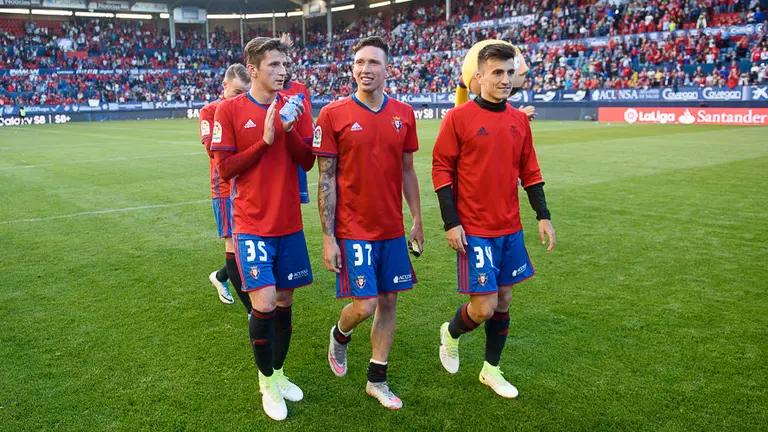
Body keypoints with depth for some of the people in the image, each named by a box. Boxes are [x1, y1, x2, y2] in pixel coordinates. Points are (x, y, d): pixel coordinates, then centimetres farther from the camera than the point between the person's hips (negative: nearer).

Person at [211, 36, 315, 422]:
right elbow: (224, 168, -7)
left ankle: (278, 373, 32)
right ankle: (267, 382, 15)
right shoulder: (230, 110, -4)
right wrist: (265, 141, -15)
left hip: (289, 223, 4)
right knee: (264, 303, -9)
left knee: (284, 301, 11)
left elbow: (307, 161, 0)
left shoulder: (293, 107, 5)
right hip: (252, 225, -4)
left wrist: (289, 129, -15)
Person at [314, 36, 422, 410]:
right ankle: (340, 336, 31)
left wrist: (417, 220, 10)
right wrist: (328, 238, -9)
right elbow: (325, 179, -6)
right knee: (364, 306, -5)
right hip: (353, 230, -4)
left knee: (388, 301, 9)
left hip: (393, 229, 4)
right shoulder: (332, 115, -7)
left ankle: (377, 380, 26)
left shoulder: (404, 114, 4)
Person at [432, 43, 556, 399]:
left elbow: (529, 171, 13)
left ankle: (491, 369, 31)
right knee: (484, 306, -7)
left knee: (503, 300, 13)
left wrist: (543, 216, 7)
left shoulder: (519, 120, 7)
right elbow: (441, 169, -8)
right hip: (473, 230, -5)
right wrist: (450, 222, -12)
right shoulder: (458, 118, -9)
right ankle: (451, 333, 27)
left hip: (510, 229, 6)